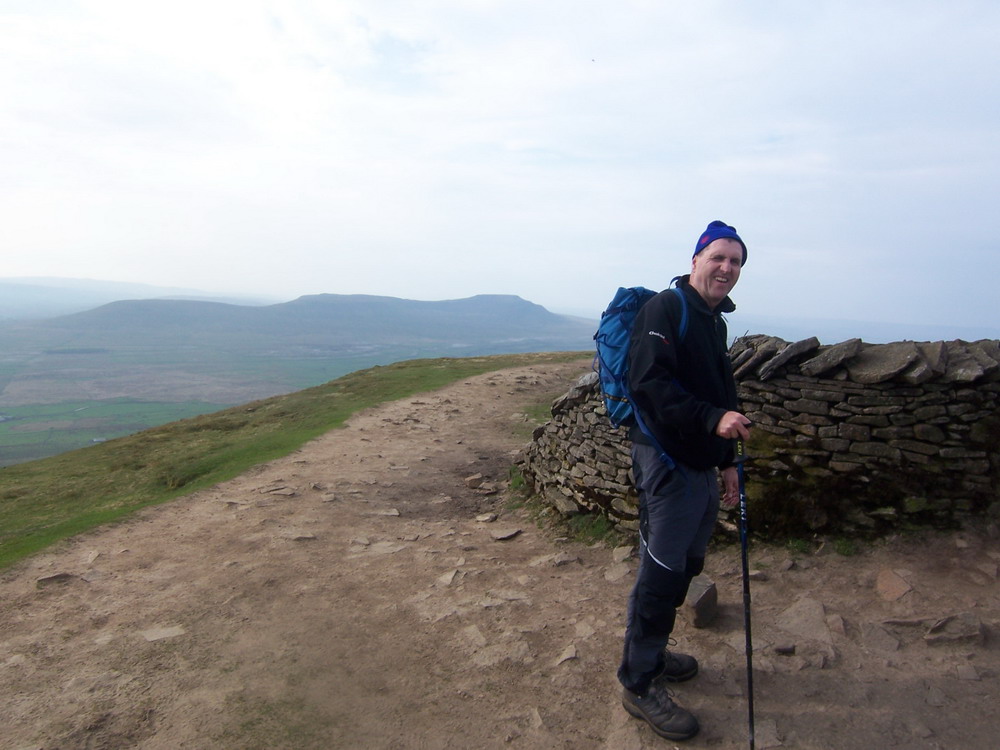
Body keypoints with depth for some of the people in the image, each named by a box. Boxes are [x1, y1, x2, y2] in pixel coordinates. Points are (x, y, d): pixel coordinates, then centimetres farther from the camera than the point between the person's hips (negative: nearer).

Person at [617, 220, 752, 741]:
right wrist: (712, 418, -32)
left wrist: (727, 460, 21)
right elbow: (649, 382, -25)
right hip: (667, 461, -9)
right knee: (661, 573, -3)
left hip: (702, 466, 10)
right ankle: (638, 683, 14)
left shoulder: (714, 321, 17)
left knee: (685, 565, 18)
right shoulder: (666, 308, -12)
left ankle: (651, 653, 36)